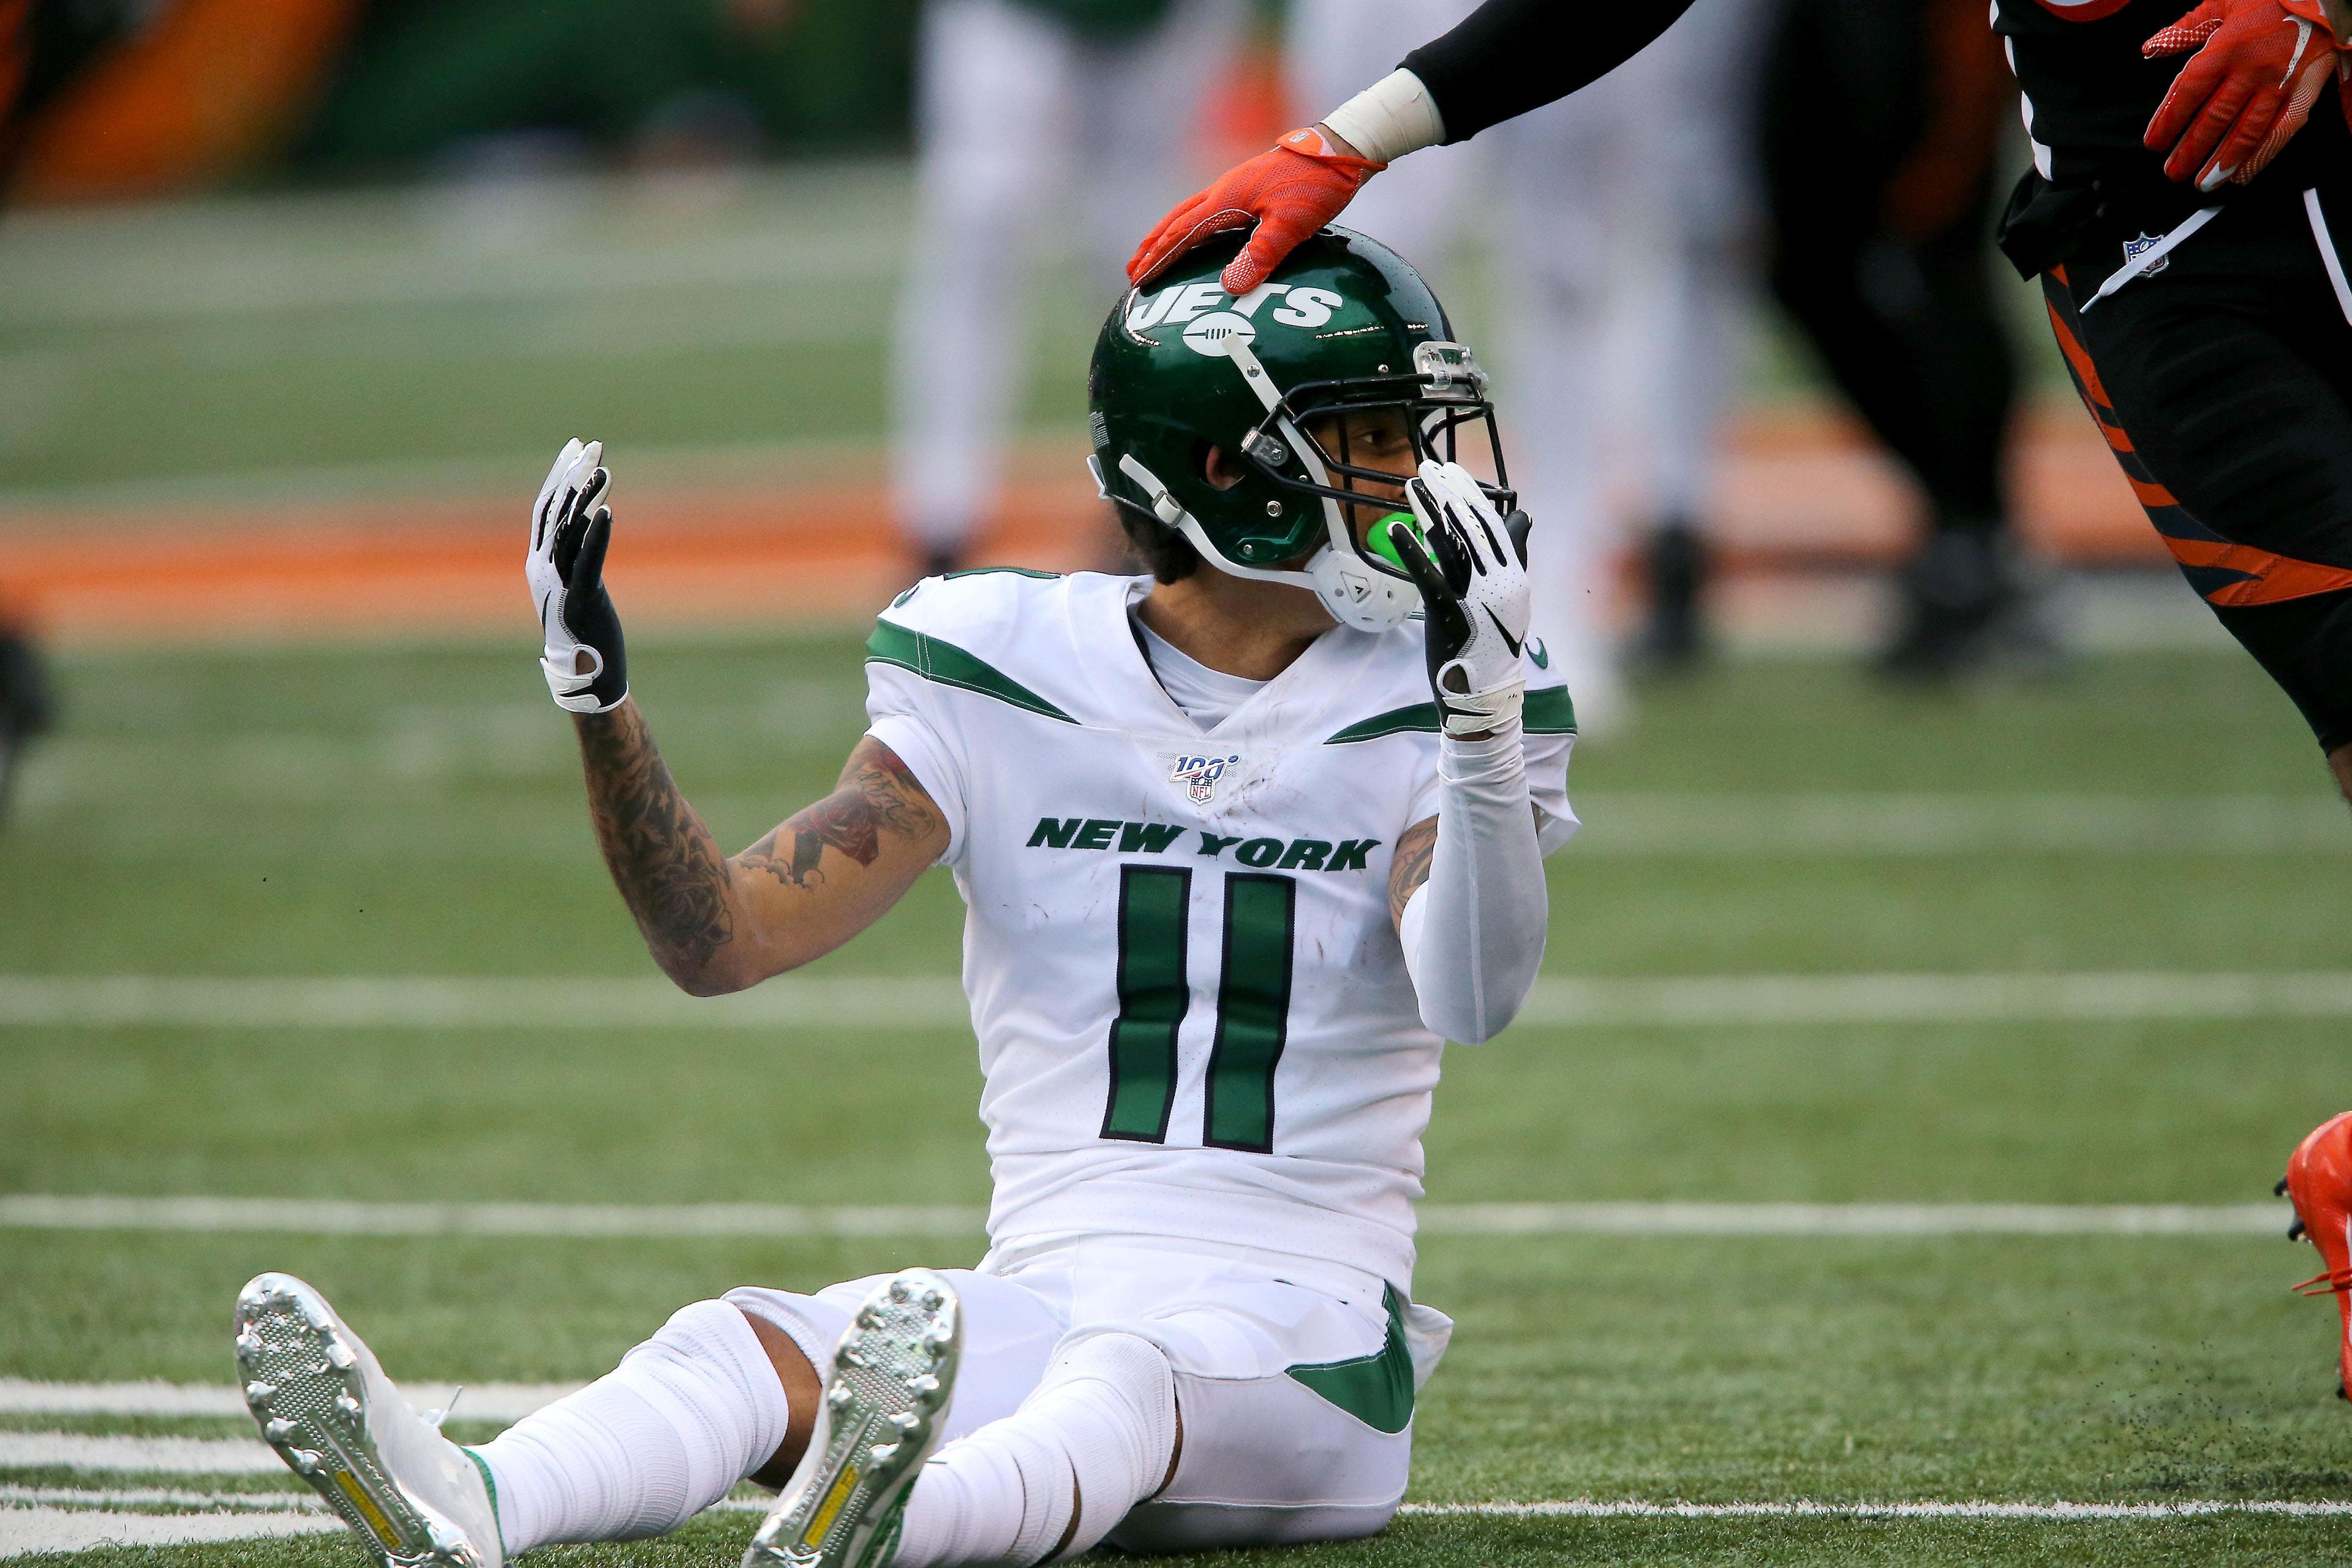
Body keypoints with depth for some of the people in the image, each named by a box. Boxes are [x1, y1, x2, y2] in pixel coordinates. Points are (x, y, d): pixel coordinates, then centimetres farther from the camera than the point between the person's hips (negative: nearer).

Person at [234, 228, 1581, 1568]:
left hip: (1303, 1350, -2)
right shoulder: (1009, 683, 8)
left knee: (1119, 1391, -38)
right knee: (747, 1349, -29)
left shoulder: (1413, 713, 5)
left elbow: (1473, 1001, -14)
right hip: (1046, 1300, 2)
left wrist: (1483, 715, -27)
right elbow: (721, 940, 3)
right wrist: (599, 698, -12)